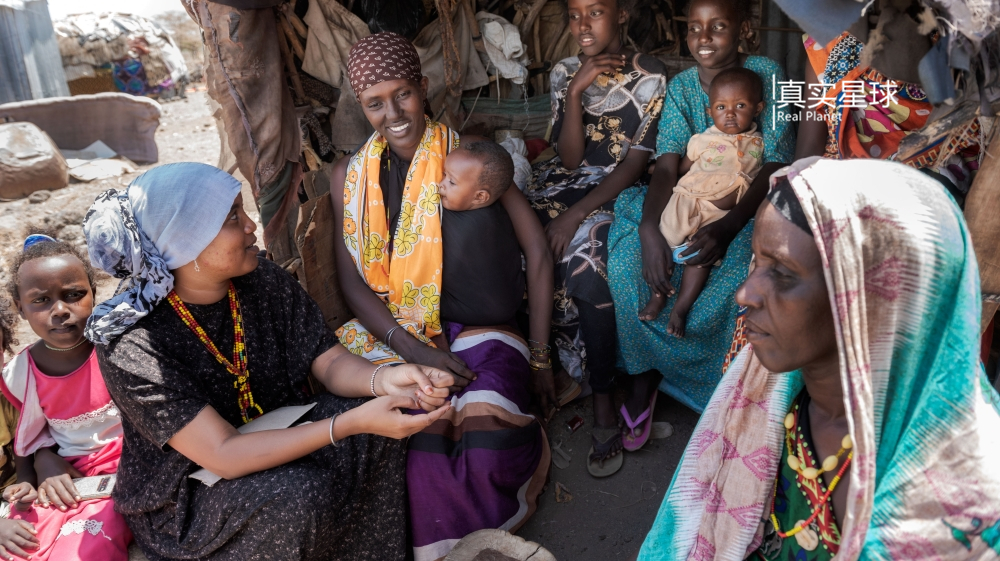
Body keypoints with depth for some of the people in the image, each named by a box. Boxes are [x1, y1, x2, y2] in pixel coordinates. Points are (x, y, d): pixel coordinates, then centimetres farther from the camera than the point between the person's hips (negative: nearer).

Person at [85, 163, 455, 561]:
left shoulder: (266, 282, -9)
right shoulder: (133, 343, -25)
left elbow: (329, 361, -7)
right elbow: (224, 455, -28)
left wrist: (383, 379, -30)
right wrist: (352, 423, -36)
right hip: (188, 500, -5)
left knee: (377, 429, -19)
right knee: (299, 493, -32)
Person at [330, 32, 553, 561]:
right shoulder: (349, 175, 6)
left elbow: (537, 251, -1)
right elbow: (352, 281, 1)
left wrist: (539, 355, -5)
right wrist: (415, 350, -14)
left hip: (479, 328, -1)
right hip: (395, 332, 2)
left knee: (487, 432, -30)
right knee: (424, 430, -29)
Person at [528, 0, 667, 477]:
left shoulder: (649, 77, -5)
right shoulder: (564, 73, 6)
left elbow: (636, 163, -11)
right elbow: (570, 160, -2)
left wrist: (577, 213, -20)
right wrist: (576, 91, -14)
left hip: (621, 189, -4)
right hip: (568, 182, 5)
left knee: (586, 262, -31)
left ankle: (603, 397, -15)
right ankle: (563, 364, -4)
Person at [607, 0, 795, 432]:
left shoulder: (767, 74, -6)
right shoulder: (681, 86, 2)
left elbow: (775, 164, -15)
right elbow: (666, 165, -10)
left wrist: (727, 227, -33)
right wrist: (649, 229, -32)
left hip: (749, 206, -3)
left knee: (741, 281, -33)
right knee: (626, 262, -22)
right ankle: (644, 374, -7)